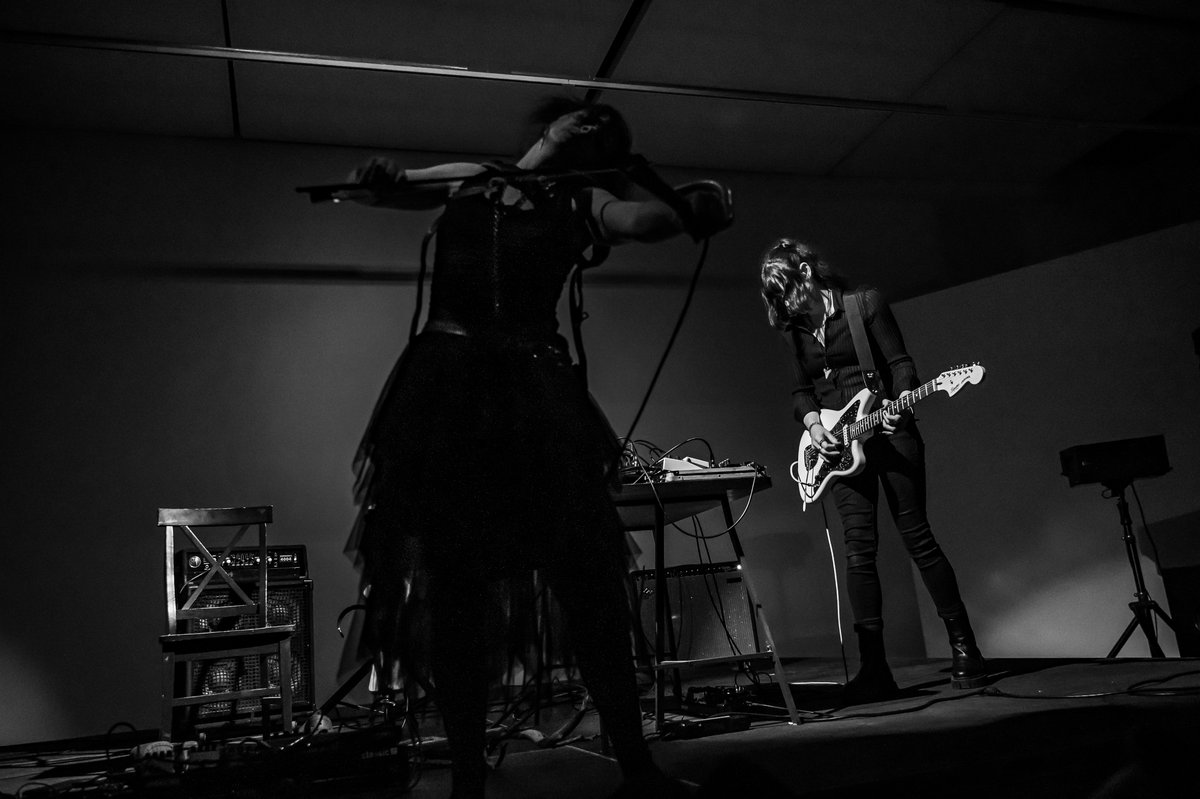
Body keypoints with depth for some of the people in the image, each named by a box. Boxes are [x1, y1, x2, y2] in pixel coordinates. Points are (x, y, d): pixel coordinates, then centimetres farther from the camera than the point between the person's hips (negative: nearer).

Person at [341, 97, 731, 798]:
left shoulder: (582, 203, 14)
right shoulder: (467, 182, 18)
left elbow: (638, 219, -4)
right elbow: (378, 189, 14)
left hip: (535, 387, 0)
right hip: (445, 384, 1)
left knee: (589, 576, -5)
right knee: (452, 581, 1)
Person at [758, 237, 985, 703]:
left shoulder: (866, 303, -1)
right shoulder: (794, 329, 12)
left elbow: (900, 362, -4)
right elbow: (801, 391, 14)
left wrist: (900, 403, -22)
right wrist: (812, 423, -5)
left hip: (888, 432, -4)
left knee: (917, 537, -2)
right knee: (859, 550, -2)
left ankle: (964, 648, 11)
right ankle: (874, 668, 0)